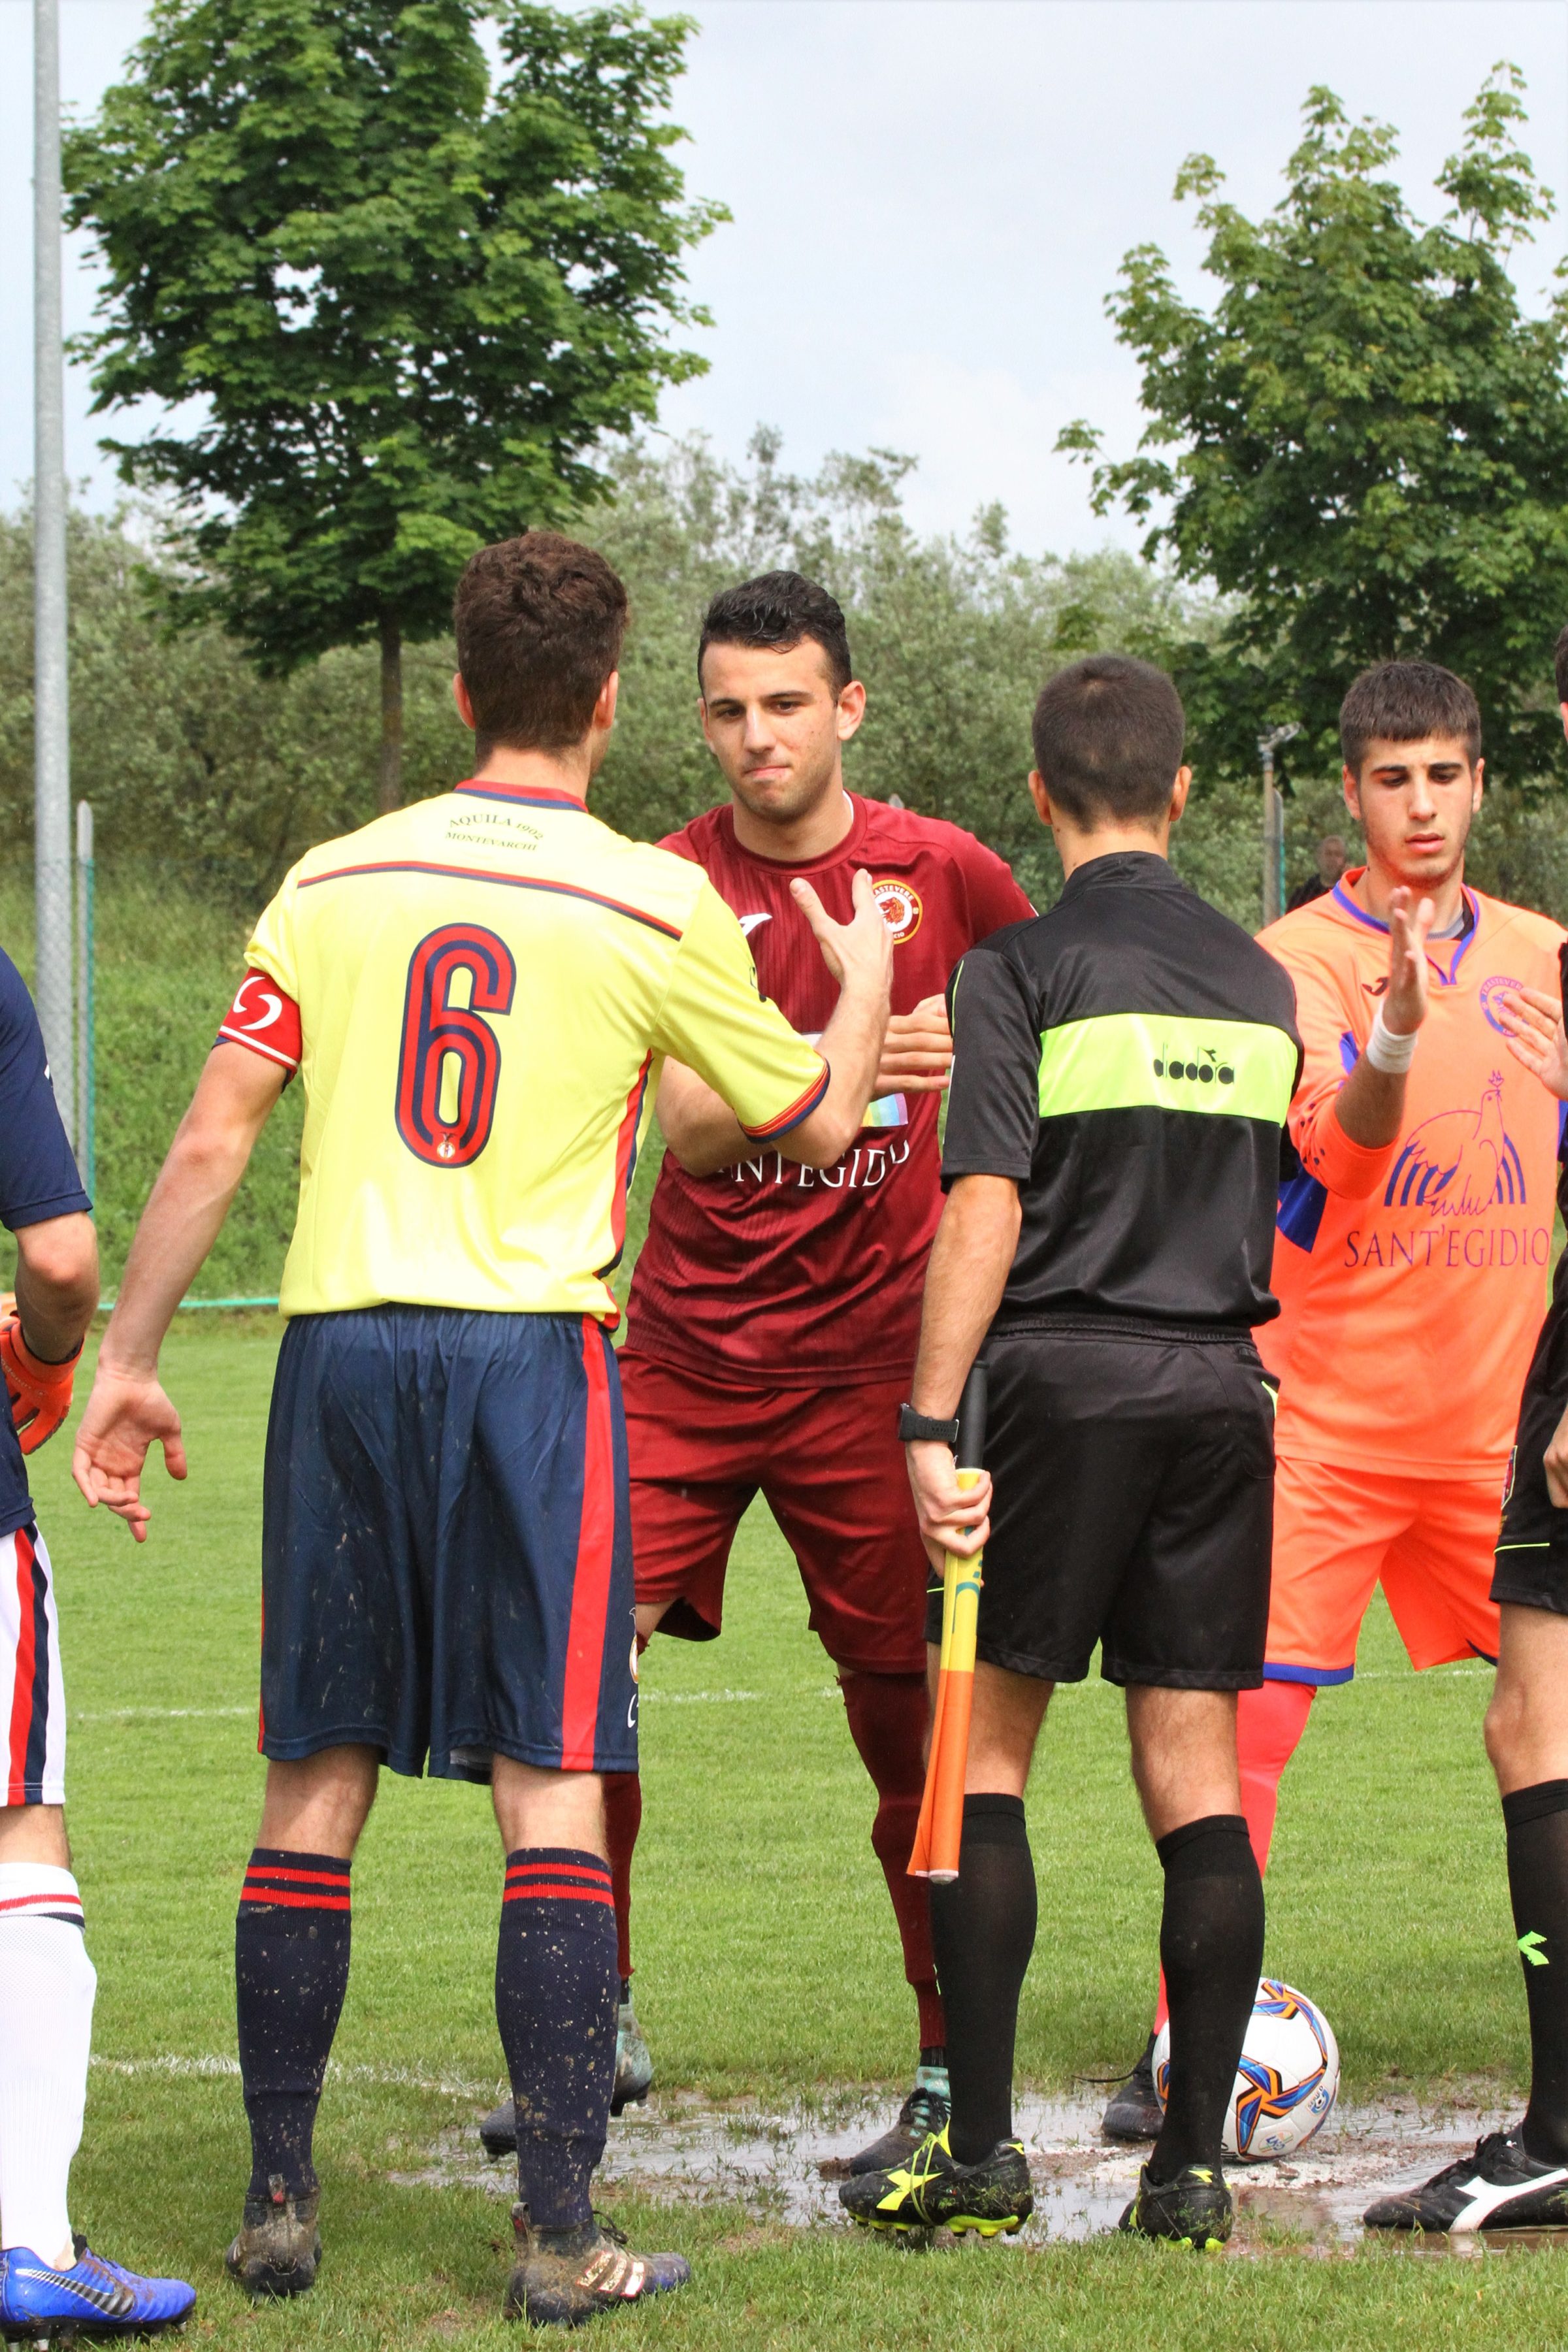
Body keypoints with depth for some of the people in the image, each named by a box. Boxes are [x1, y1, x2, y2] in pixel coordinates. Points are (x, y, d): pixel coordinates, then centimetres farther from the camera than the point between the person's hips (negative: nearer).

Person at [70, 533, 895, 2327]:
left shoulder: (334, 884, 7)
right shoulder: (657, 907, 0)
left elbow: (210, 1142, 3)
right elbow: (813, 1124, 11)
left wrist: (127, 1362, 10)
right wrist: (865, 981, 30)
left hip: (339, 1341, 3)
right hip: (529, 1352, -3)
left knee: (317, 1781, 10)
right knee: (552, 1787, -1)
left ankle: (278, 2204, 13)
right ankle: (559, 2236, -4)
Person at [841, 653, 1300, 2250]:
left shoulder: (1022, 969, -5)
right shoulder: (1259, 982, 11)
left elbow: (985, 1207, -14)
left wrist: (931, 1420, -15)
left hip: (1067, 1372, -4)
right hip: (1224, 1386, 4)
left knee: (979, 1754, 4)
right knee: (1195, 1773, 5)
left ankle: (979, 2153, 1)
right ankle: (1193, 2164, 2)